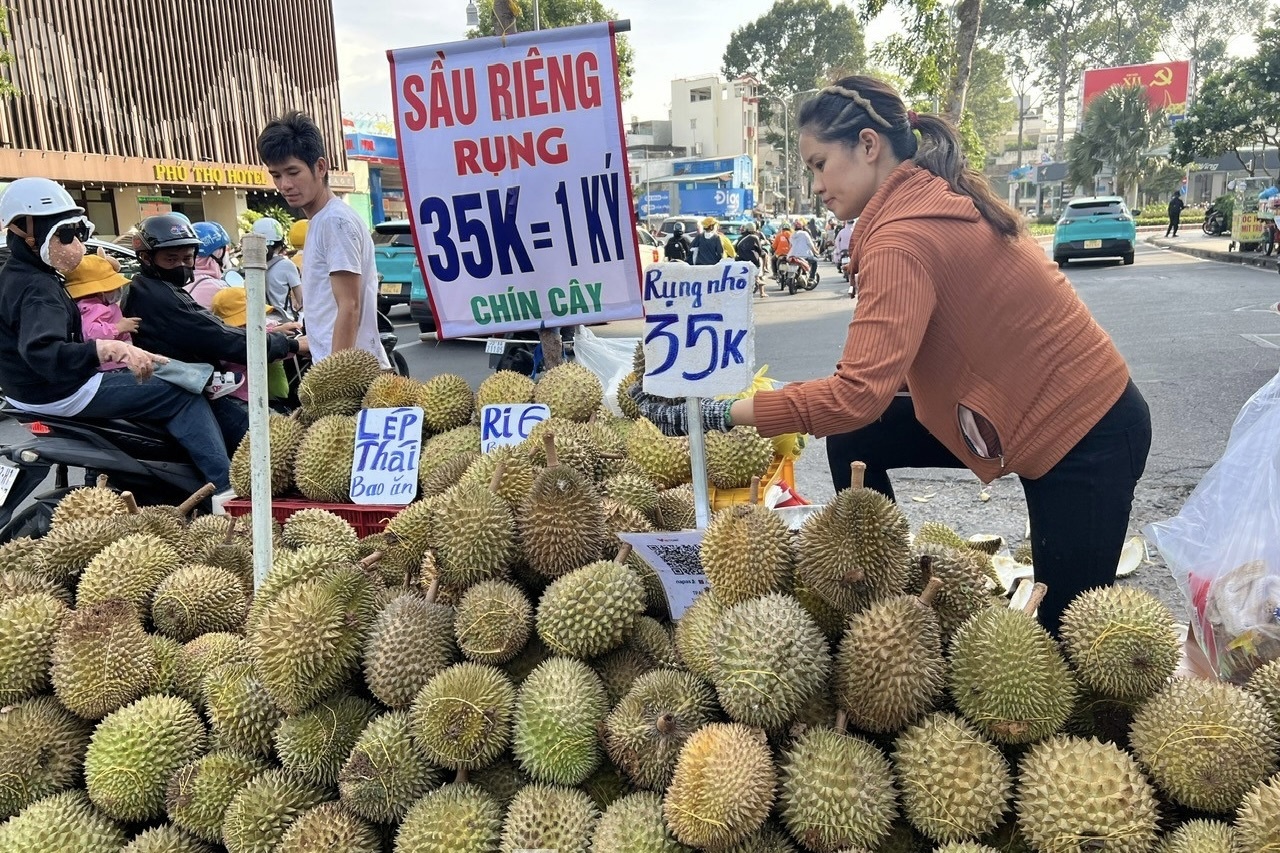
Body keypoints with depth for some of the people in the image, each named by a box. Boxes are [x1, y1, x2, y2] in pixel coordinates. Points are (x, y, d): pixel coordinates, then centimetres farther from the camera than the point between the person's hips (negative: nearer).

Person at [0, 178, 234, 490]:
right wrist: (114, 349, -55)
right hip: (62, 393, -11)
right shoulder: (37, 289, -24)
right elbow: (42, 351, -42)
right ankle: (229, 487, -18)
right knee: (184, 397, -14)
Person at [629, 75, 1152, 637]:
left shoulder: (904, 237, -27)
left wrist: (718, 413, -34)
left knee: (1064, 628, 6)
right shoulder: (935, 199, 2)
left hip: (1086, 433, -9)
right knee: (853, 443, 3)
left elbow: (858, 396, -35)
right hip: (1032, 409, 9)